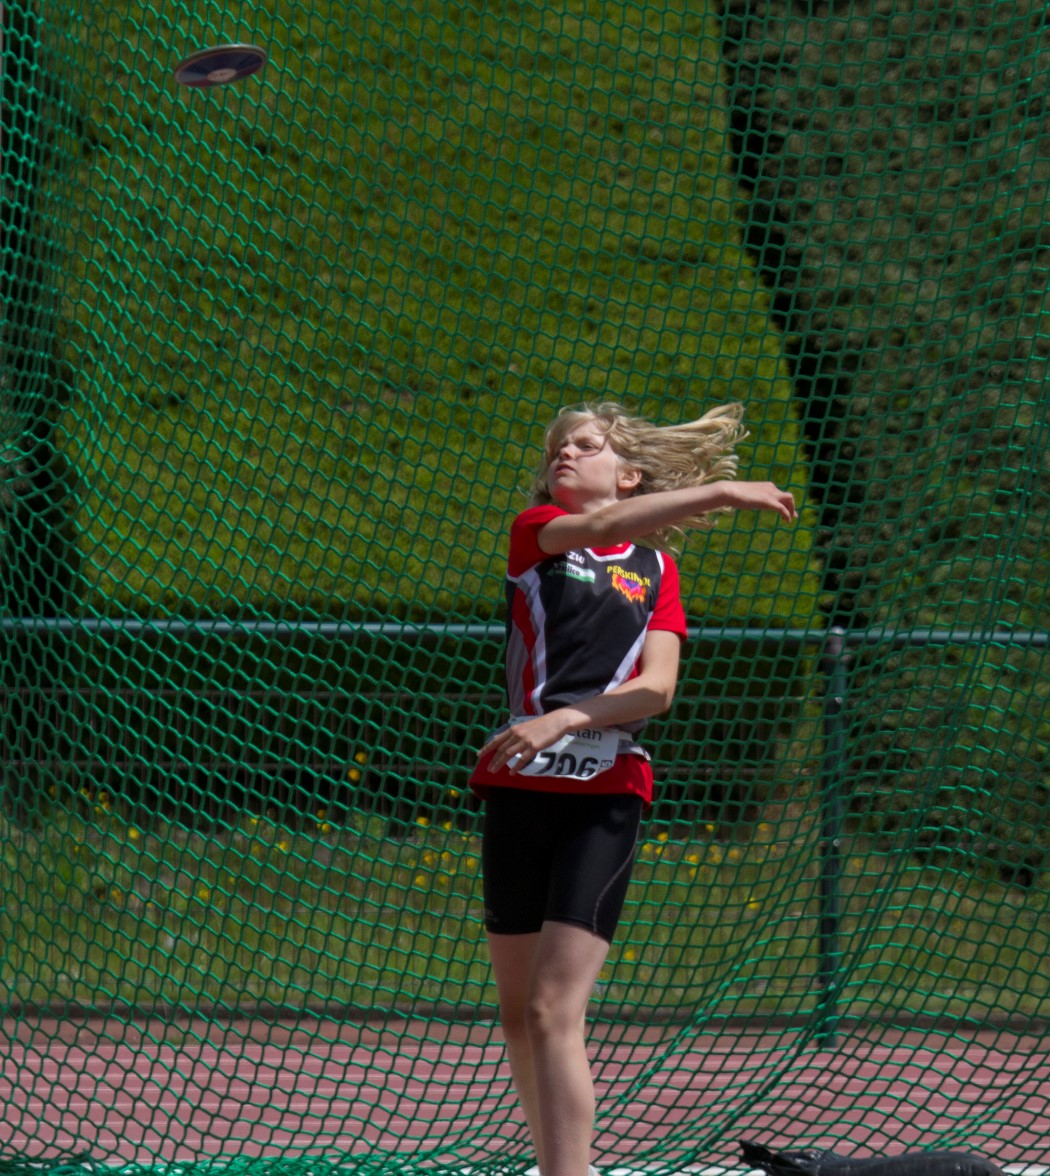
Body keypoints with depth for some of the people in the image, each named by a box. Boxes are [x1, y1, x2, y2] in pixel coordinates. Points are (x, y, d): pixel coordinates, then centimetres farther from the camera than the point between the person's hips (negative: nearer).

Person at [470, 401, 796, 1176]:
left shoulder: (656, 568, 10)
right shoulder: (536, 529, 8)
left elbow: (657, 686, -2)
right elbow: (597, 528, -14)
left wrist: (564, 719, -18)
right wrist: (719, 492, -23)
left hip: (606, 797, -2)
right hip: (519, 786, 2)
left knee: (555, 1013, -14)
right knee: (518, 1015, 8)